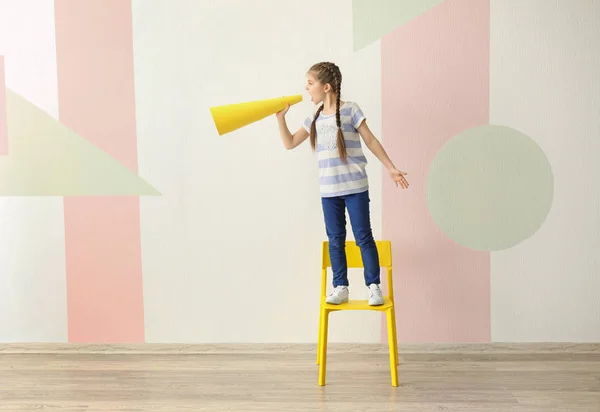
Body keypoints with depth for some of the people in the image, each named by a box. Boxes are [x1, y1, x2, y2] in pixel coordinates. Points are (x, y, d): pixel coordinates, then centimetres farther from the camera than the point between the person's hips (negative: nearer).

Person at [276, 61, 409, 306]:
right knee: (335, 240, 8)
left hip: (355, 186, -5)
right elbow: (290, 143, 16)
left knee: (363, 237, -1)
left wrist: (391, 168, -2)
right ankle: (340, 287, 16)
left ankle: (373, 286, 9)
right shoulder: (314, 118, 9)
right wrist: (280, 117, 4)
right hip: (328, 190, 5)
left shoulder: (350, 110, -6)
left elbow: (371, 141, -1)